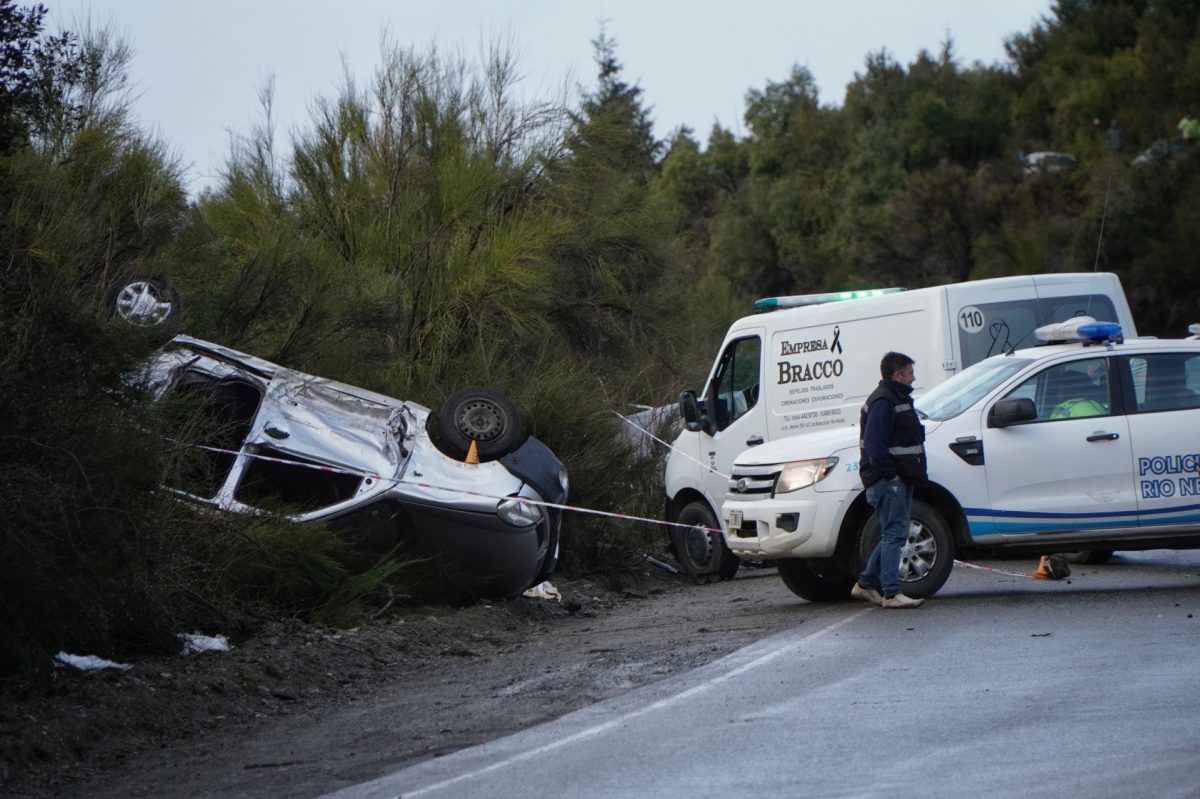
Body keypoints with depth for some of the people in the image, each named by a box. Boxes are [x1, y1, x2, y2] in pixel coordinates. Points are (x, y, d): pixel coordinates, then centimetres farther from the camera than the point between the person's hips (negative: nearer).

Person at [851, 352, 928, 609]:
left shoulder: (899, 399, 21)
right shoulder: (883, 402, -14)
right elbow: (874, 442, -23)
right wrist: (889, 472, -24)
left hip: (899, 479, 11)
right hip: (888, 481, -11)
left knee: (893, 534, 14)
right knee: (895, 533, -12)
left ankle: (866, 584, 22)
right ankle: (891, 593, -13)